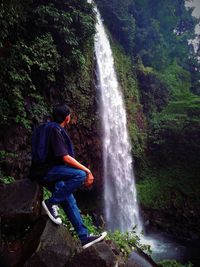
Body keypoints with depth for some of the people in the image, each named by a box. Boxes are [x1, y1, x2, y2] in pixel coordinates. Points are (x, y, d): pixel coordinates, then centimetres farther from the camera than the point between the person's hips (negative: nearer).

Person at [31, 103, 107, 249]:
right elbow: (65, 157, -20)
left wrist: (85, 172, 17)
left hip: (51, 173, 10)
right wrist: (87, 170, -14)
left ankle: (84, 237, 10)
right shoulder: (55, 130, -13)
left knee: (70, 201, 6)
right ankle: (51, 202, -14)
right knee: (80, 174, -25)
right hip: (45, 171, -10)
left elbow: (66, 158, 20)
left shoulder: (58, 130, 18)